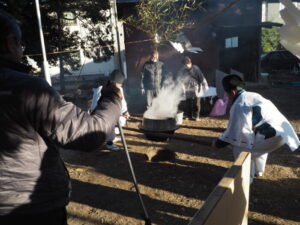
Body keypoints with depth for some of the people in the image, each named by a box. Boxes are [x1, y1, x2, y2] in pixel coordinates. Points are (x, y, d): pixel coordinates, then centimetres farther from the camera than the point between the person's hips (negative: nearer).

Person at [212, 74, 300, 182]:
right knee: (255, 143, 33)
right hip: (282, 131, 10)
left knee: (241, 148, 0)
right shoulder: (253, 95, 16)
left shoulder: (239, 106, -13)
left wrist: (218, 143, 2)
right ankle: (257, 170, 47)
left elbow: (234, 132, -12)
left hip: (273, 136, -10)